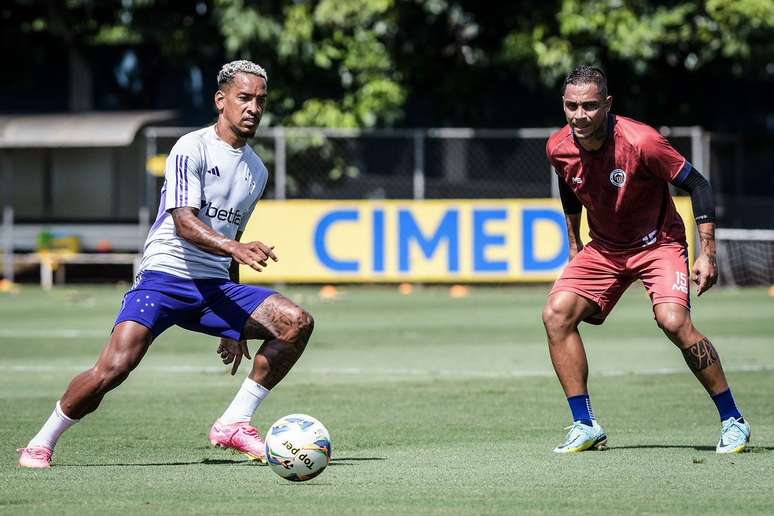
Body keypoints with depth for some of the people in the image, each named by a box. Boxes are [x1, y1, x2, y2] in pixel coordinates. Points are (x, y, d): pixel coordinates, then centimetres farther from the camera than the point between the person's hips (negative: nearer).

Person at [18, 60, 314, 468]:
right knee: (114, 366, -24)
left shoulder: (256, 170, 17)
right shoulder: (192, 148, -5)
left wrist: (233, 327, 27)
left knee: (297, 322, -14)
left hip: (215, 287, 6)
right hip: (165, 277, -6)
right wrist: (234, 247, -36)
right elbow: (184, 222, -18)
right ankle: (41, 443, -3)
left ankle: (233, 423, -8)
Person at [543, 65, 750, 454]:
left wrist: (707, 252, -19)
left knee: (673, 320, -27)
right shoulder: (559, 148, -10)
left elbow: (696, 184, -16)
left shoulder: (640, 142, -26)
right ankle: (585, 427, -6)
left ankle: (733, 421, -12)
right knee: (556, 314, -14)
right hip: (603, 248, 5)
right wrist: (574, 243, 19)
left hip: (658, 243, -5)